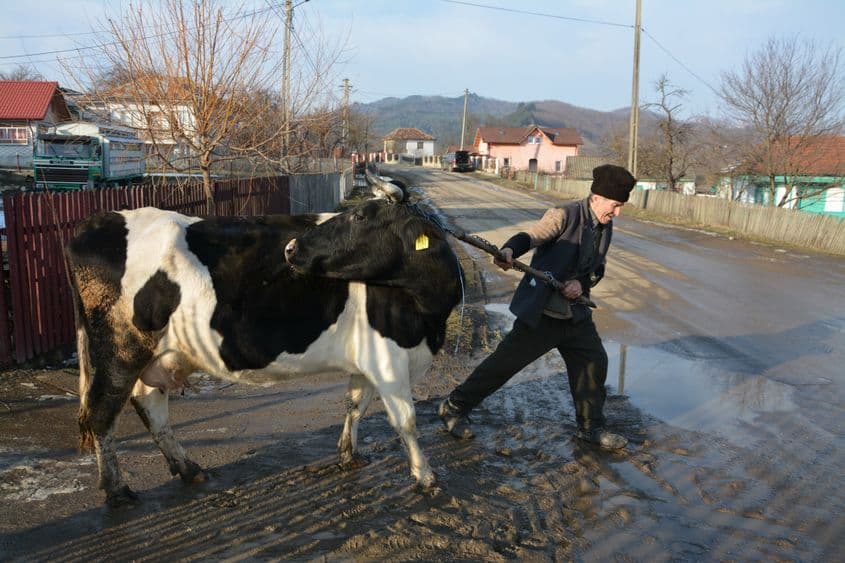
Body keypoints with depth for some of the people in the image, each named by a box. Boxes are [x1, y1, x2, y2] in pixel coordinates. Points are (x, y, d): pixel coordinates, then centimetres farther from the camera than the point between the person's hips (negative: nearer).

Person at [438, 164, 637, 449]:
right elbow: (531, 236, -27)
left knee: (594, 361, 11)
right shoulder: (564, 215, -15)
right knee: (504, 362, -2)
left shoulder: (605, 227, 8)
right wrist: (509, 250, -49)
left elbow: (598, 270, 14)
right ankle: (454, 407, 15)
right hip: (540, 314, -7)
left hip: (576, 314, 8)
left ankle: (591, 427, 32)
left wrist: (582, 282, -8)